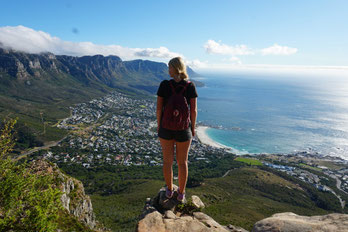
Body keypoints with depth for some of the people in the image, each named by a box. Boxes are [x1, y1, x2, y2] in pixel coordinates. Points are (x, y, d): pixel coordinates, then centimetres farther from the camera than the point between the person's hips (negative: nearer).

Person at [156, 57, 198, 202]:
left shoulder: (164, 85, -11)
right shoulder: (190, 86, -10)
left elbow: (159, 108, -9)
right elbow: (194, 110, -8)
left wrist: (158, 125, 6)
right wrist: (193, 128, 6)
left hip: (166, 127, 0)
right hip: (184, 129, 0)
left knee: (167, 160, 18)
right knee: (182, 162, 16)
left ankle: (169, 190, 33)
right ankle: (181, 194, 28)